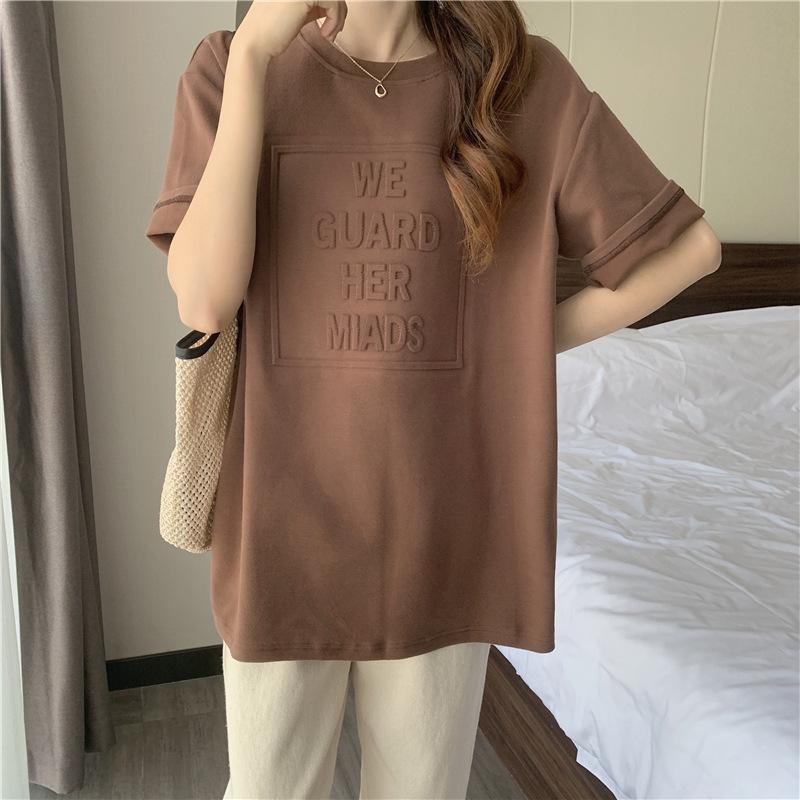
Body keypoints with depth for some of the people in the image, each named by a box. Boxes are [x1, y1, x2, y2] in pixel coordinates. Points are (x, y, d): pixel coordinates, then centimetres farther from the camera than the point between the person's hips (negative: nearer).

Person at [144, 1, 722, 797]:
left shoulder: (524, 79, -3)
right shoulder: (233, 64, -2)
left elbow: (690, 244, 3)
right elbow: (203, 300, -16)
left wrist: (529, 340, -3)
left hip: (442, 520, 0)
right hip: (285, 515, 1)